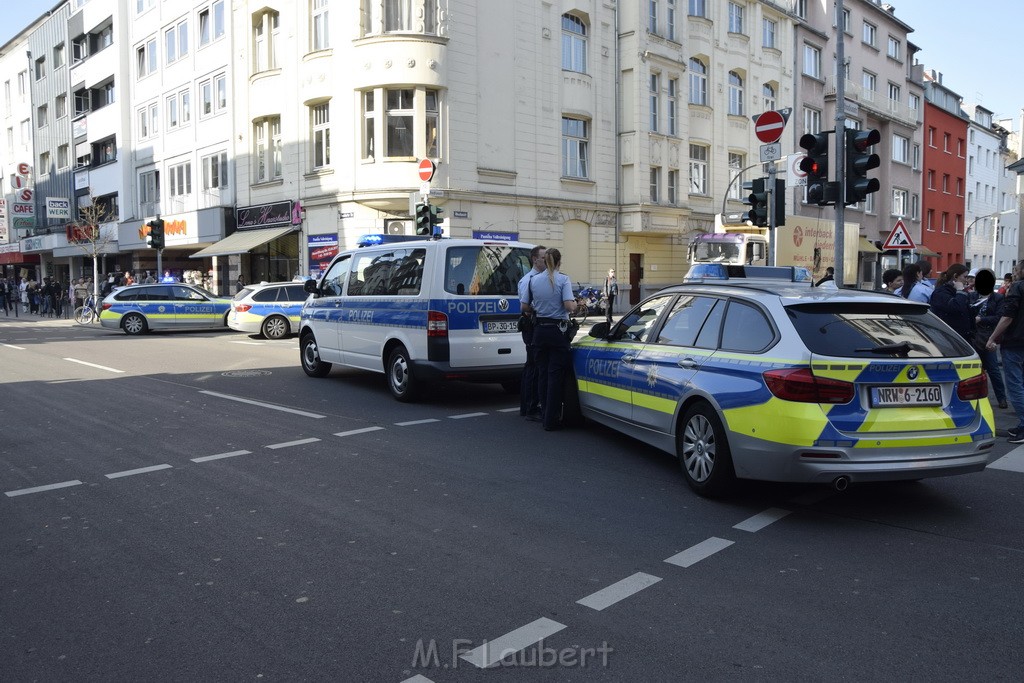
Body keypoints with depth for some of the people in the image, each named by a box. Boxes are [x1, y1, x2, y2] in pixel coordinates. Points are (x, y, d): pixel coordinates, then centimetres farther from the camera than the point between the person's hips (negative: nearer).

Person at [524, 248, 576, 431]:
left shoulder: (533, 280, 3)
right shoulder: (563, 280, -9)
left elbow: (526, 307, 6)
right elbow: (569, 306, -18)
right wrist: (575, 303, 3)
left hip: (539, 330, 4)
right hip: (558, 330, -4)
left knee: (542, 373, 14)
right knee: (555, 374, 1)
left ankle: (545, 414, 20)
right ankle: (551, 419, 1)